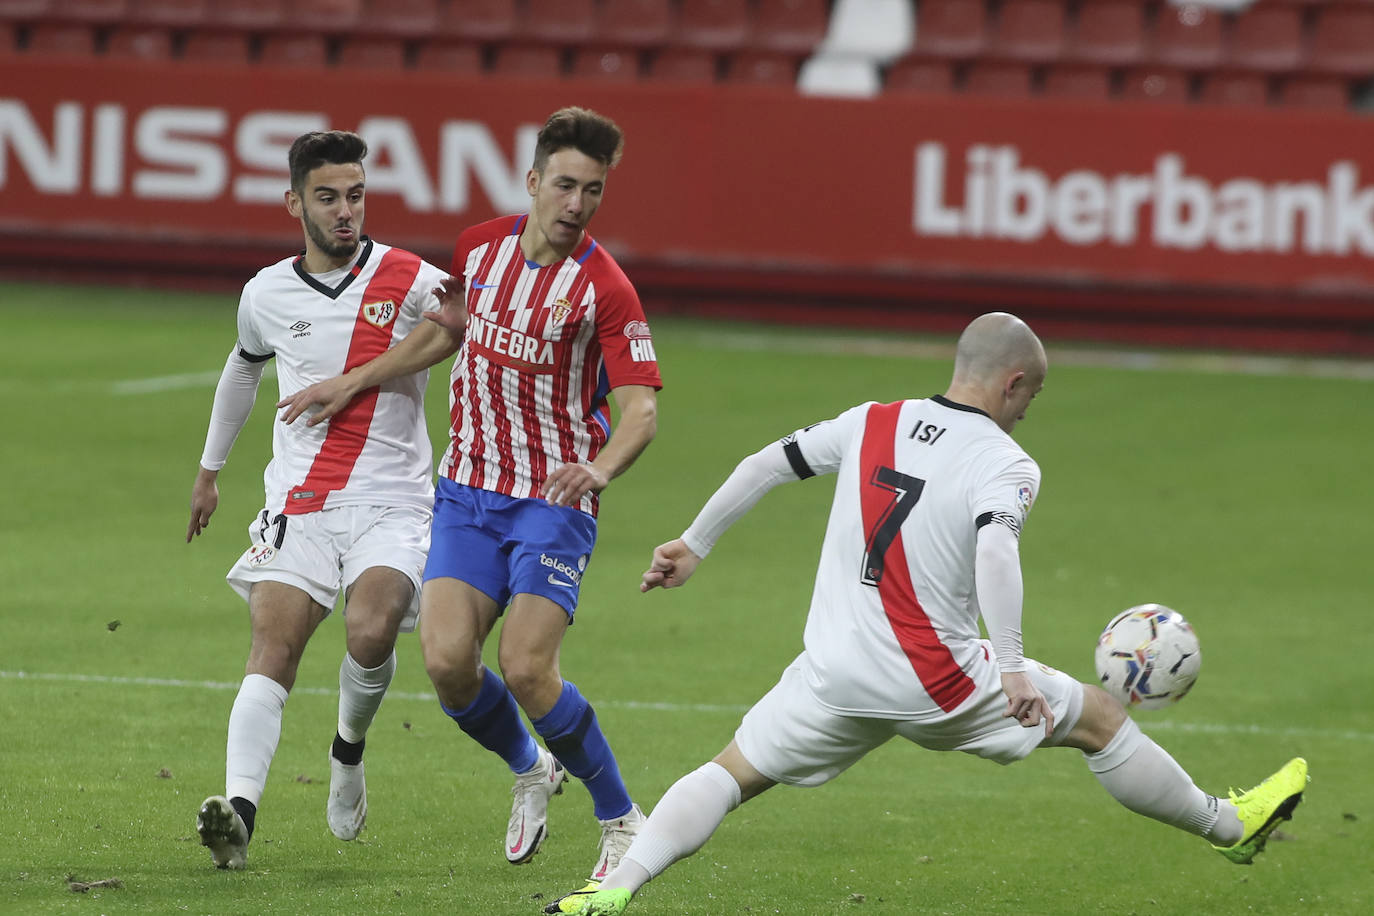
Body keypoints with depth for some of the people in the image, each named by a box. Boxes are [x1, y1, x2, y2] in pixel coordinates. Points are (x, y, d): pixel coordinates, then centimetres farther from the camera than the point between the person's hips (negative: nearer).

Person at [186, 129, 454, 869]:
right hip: (299, 499, 2)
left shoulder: (412, 282, -2)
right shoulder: (267, 293, 10)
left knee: (371, 631, -24)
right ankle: (239, 810, -29)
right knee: (272, 646, -16)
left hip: (393, 500, -2)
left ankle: (349, 749, 8)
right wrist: (210, 468, 38)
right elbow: (244, 366, 30)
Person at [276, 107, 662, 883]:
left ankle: (622, 819, 3)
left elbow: (642, 409, -16)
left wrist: (599, 469, -36)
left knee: (526, 669, -17)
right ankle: (531, 773, 20)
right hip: (468, 490, 5)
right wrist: (355, 382, 22)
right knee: (447, 659, -10)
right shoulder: (480, 248, 3)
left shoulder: (605, 289, -13)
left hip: (554, 499, -5)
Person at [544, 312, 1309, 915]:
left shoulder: (871, 424, 8)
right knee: (1099, 718, 15)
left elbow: (766, 465, 14)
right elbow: (994, 548, -27)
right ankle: (1230, 826, 29)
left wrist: (694, 545, 27)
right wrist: (1012, 667, -34)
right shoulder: (1006, 464, -8)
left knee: (731, 774, 12)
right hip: (936, 682, -3)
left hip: (833, 672, 4)